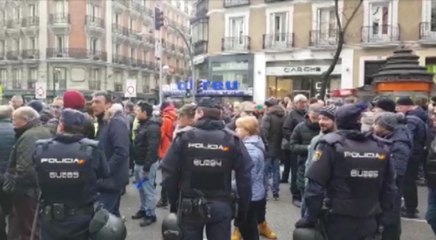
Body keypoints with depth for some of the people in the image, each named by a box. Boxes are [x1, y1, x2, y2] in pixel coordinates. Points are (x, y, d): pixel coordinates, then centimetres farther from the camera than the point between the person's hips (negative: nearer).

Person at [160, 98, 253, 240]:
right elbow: (244, 177, -7)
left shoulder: (184, 137, -7)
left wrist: (174, 203, 6)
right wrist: (242, 210, 3)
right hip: (221, 206, 0)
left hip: (189, 206, 0)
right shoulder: (232, 140, -5)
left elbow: (169, 172, -6)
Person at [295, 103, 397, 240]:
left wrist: (310, 218, -5)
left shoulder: (331, 144, -10)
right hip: (369, 222, 4)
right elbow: (389, 188, 5)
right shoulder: (381, 147, 2)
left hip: (339, 222, -4)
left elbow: (316, 185, -14)